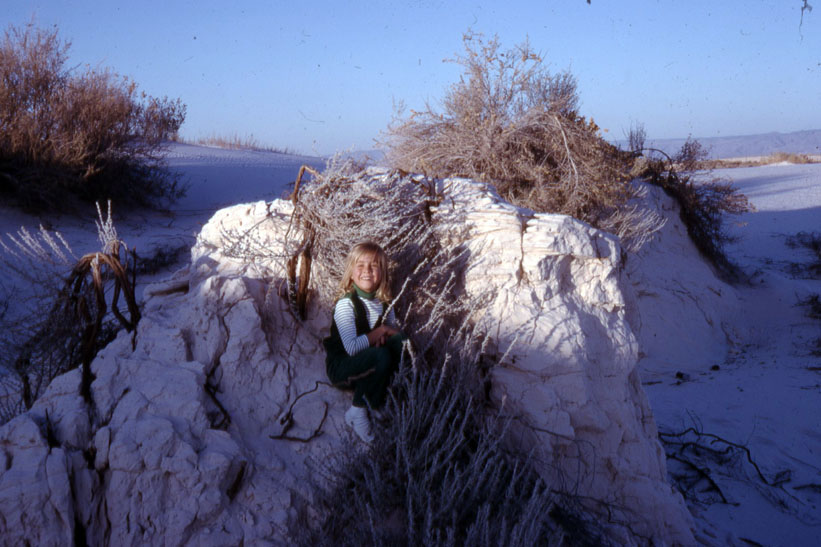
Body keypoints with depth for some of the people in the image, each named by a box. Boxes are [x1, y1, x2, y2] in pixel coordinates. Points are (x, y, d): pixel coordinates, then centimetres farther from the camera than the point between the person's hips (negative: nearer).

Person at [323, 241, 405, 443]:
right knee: (380, 356, -33)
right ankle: (357, 412, -13)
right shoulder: (346, 304, -21)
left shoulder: (384, 303, 0)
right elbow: (351, 347, -30)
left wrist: (386, 335, -20)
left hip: (369, 365, 6)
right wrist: (377, 333, -18)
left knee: (400, 341, -19)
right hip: (341, 367, -6)